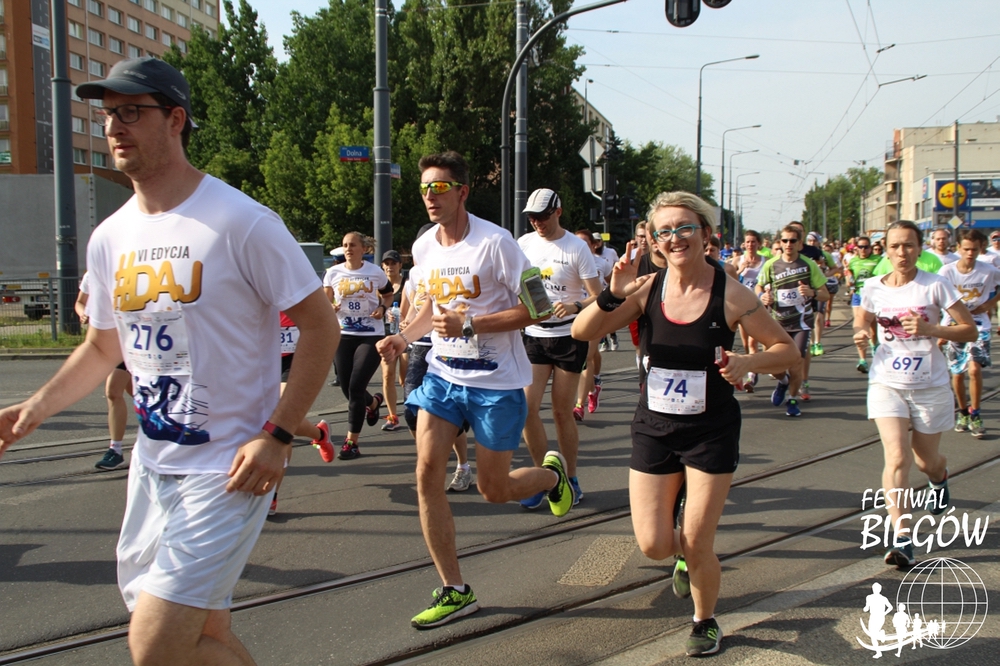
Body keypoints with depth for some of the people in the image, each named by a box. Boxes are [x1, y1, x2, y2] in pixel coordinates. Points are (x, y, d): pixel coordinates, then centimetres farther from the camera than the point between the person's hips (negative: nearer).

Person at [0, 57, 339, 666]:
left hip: (231, 468, -7)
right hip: (153, 463, 7)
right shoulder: (110, 237, 7)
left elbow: (320, 326, -12)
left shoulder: (241, 222, -14)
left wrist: (277, 435, -18)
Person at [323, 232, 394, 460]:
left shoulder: (375, 272, -2)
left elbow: (389, 295, 14)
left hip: (371, 336, -3)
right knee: (347, 388, 7)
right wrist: (329, 308, -14)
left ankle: (352, 442, -1)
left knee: (356, 388, -10)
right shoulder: (333, 273, 2)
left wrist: (382, 308, -6)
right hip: (343, 336, 3)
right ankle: (374, 402, 44)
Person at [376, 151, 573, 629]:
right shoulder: (423, 247, 4)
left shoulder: (495, 243, -16)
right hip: (442, 374, 6)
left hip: (496, 382, -5)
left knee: (493, 489, 4)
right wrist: (404, 337, 3)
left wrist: (469, 325, -24)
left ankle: (552, 474, 39)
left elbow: (534, 309, -16)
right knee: (427, 473, -6)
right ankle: (454, 591, 6)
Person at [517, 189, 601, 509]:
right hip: (534, 335, 3)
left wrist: (575, 307, -28)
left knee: (562, 412, 2)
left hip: (569, 337, -3)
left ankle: (571, 479, 18)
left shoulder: (577, 248, -7)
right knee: (527, 407, -7)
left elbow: (597, 297, -10)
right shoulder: (524, 243, 4)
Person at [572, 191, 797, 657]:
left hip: (712, 431, -2)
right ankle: (685, 556, 41)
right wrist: (613, 295, -27)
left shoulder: (730, 295, -13)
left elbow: (786, 350, -5)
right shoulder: (647, 289, -6)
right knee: (653, 545, 3)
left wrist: (748, 362, -25)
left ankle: (706, 621, 31)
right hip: (653, 428, 3)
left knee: (697, 546, 0)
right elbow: (582, 332, -10)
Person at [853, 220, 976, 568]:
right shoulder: (873, 287, -1)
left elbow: (970, 330, -9)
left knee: (925, 461, 15)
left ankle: (939, 478, 54)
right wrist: (861, 334, -7)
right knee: (897, 458, -16)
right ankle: (901, 538, -15)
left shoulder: (935, 285, -10)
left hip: (930, 386, -1)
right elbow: (861, 322, 17)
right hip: (887, 383, 1)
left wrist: (930, 329, -24)